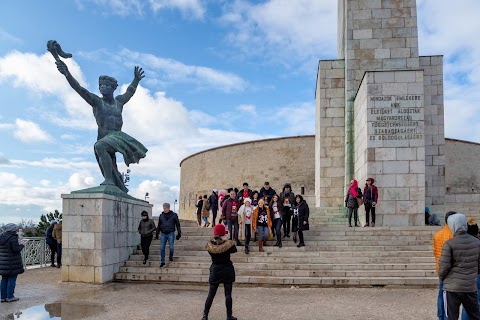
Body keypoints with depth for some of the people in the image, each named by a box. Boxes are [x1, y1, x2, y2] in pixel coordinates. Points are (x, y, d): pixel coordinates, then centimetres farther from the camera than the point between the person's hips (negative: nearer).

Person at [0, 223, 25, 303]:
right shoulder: (13, 237, -17)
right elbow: (16, 249, -19)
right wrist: (21, 245, -2)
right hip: (12, 263, -7)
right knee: (12, 279, 3)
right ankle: (10, 297, 6)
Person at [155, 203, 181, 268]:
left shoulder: (174, 215, -1)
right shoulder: (161, 216, 8)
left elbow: (178, 224, 3)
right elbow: (159, 225, 17)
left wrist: (179, 233, 0)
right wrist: (157, 234, 16)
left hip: (171, 234, -2)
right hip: (163, 234, 3)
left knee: (171, 247, -4)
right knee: (162, 248, -2)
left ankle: (171, 257, 25)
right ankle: (162, 262, 4)